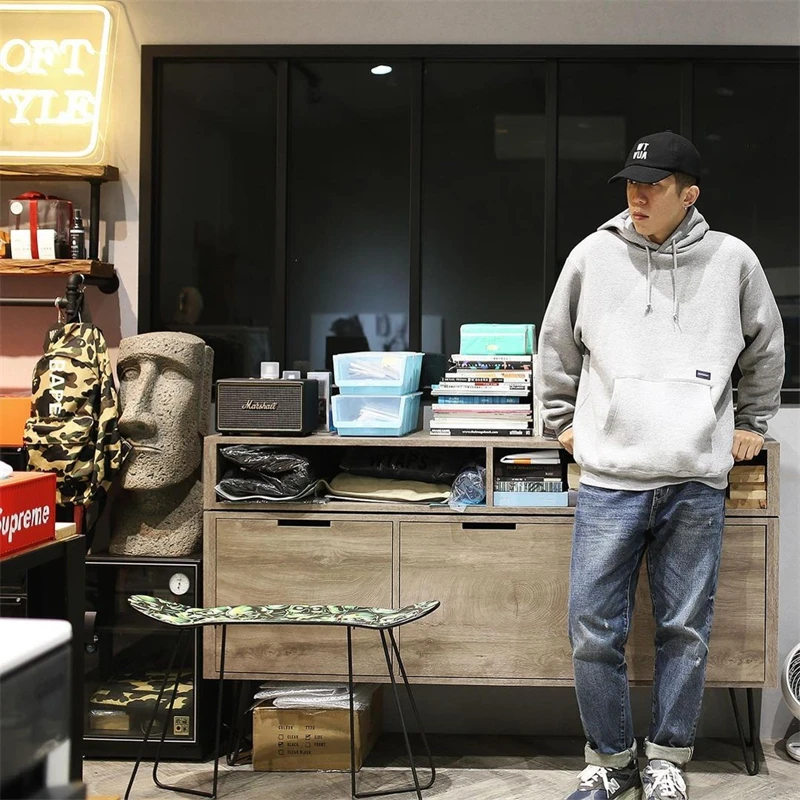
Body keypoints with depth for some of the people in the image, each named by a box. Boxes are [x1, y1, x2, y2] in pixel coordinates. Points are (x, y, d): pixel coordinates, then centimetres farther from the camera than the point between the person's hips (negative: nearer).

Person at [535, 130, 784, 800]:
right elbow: (557, 344, 18)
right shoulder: (595, 254, 5)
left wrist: (751, 423, 20)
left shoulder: (732, 260, 5)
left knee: (686, 633, 7)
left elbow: (766, 349, 20)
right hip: (609, 477, 0)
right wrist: (563, 418, 16)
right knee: (594, 634, 0)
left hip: (697, 482, 0)